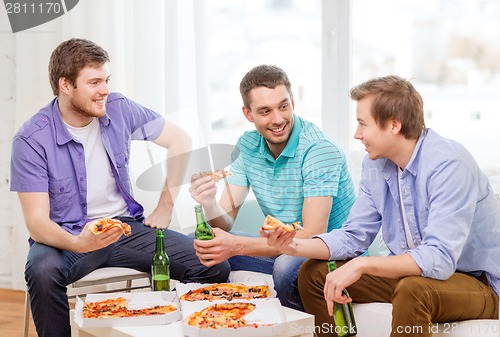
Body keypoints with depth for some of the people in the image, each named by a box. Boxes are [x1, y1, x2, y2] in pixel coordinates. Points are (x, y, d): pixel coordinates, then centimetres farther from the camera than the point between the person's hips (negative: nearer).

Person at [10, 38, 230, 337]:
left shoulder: (118, 109, -1)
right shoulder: (31, 140, -13)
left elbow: (180, 141, 11)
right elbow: (37, 222, -17)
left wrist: (165, 206, 4)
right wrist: (78, 243, -38)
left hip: (126, 225, 3)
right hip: (68, 235, -3)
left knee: (214, 267, -18)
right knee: (42, 271, -40)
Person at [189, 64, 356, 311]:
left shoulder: (319, 150, -20)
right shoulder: (247, 146, 1)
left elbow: (313, 235, -27)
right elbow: (225, 222, -2)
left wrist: (237, 246, -34)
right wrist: (209, 205, -27)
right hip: (281, 248, 6)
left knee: (287, 266, -37)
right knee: (200, 246, -3)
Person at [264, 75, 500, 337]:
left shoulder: (448, 165, -24)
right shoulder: (375, 163, 1)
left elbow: (440, 258, -33)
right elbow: (354, 236, 6)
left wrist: (362, 264, -37)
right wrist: (295, 246, -9)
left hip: (477, 282, -8)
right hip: (411, 273, 8)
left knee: (412, 289, -38)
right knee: (313, 273, 3)